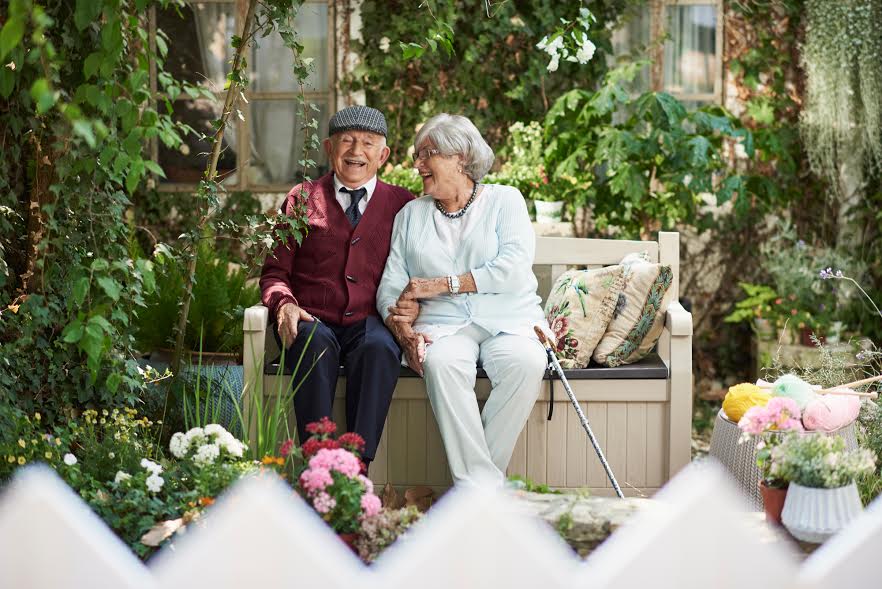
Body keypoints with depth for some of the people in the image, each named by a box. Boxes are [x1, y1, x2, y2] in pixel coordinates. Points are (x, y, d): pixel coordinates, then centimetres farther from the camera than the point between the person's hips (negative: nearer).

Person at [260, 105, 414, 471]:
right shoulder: (302, 199, 15)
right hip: (314, 321, 0)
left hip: (370, 324, 0)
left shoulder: (401, 204, 15)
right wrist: (284, 305, -9)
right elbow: (275, 271, 14)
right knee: (315, 345, -35)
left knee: (379, 348, -36)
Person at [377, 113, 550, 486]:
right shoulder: (411, 214, 20)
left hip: (507, 321, -1)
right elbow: (390, 287, 10)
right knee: (441, 363, -35)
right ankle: (482, 487, -35)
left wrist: (441, 284, -9)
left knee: (525, 363, -35)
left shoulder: (503, 199, 11)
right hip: (443, 325, 1)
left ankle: (480, 476, -26)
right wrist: (402, 328, -12)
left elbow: (514, 268, -6)